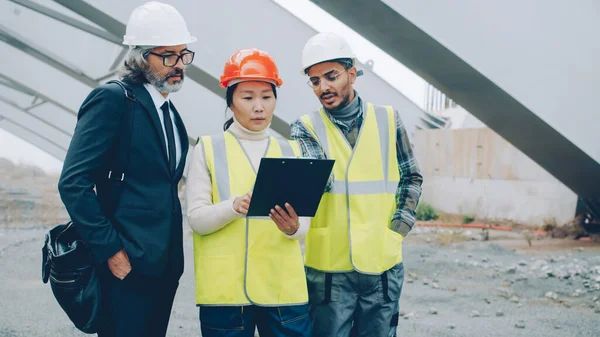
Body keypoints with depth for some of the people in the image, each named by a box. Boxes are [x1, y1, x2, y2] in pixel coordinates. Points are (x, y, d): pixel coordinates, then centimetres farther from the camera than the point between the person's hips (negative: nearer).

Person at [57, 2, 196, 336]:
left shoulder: (169, 112, 14)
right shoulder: (112, 99, -10)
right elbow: (74, 182, -16)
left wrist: (173, 255, 9)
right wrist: (111, 250, -18)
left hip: (163, 264, 8)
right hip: (127, 264, -7)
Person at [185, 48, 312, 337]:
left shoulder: (290, 151, 11)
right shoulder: (208, 149, 4)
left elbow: (303, 220, 6)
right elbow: (196, 218, -3)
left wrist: (293, 226, -18)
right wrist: (235, 206, -22)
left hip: (285, 287, 2)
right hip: (225, 288, -2)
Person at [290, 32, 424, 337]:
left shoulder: (388, 120, 6)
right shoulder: (306, 128, 0)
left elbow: (411, 177, 12)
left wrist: (399, 226, 0)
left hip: (382, 265, 2)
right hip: (329, 268, -1)